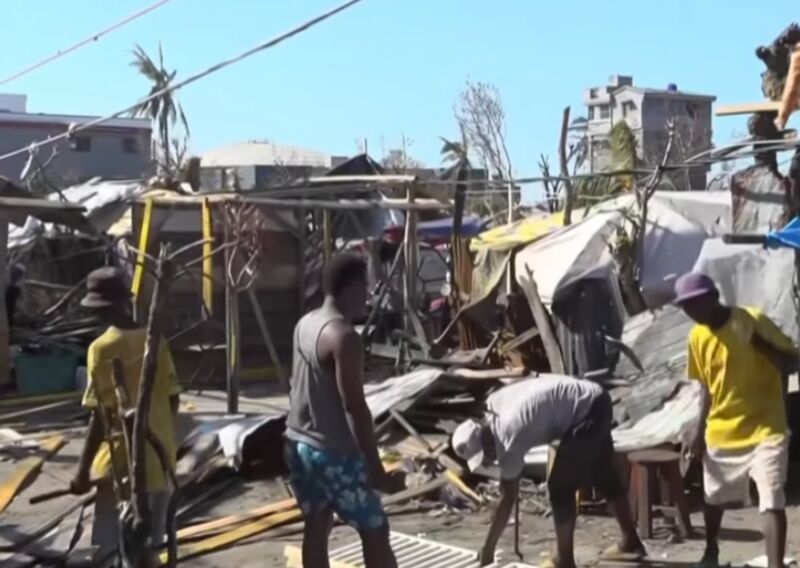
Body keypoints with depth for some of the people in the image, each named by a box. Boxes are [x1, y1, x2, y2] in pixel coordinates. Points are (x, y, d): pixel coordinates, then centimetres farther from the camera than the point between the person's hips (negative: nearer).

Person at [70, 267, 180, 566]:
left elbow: (103, 415, -17)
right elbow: (172, 400, 8)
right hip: (160, 460, 6)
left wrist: (83, 469, -11)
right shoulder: (155, 340, 3)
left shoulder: (103, 348, -14)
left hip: (123, 463, -6)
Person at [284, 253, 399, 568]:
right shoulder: (344, 337, -21)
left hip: (298, 443, 9)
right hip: (333, 451, -9)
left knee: (316, 527, 15)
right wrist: (374, 464, -18)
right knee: (375, 532, 2)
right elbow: (354, 406, -23)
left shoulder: (305, 324, 6)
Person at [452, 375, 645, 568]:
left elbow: (508, 498, -15)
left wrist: (487, 549, -9)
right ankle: (631, 542, 37)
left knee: (560, 486, -3)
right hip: (595, 402, 10)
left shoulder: (508, 436, -21)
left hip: (587, 412, -10)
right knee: (604, 474, 23)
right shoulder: (493, 404, 0)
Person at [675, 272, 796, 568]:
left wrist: (758, 343, -30)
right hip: (720, 433, 5)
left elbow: (790, 361, -13)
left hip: (764, 429, -5)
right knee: (714, 498, 20)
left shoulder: (753, 320, -15)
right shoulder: (697, 336, 0)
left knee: (772, 502, -14)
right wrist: (700, 431, 8)